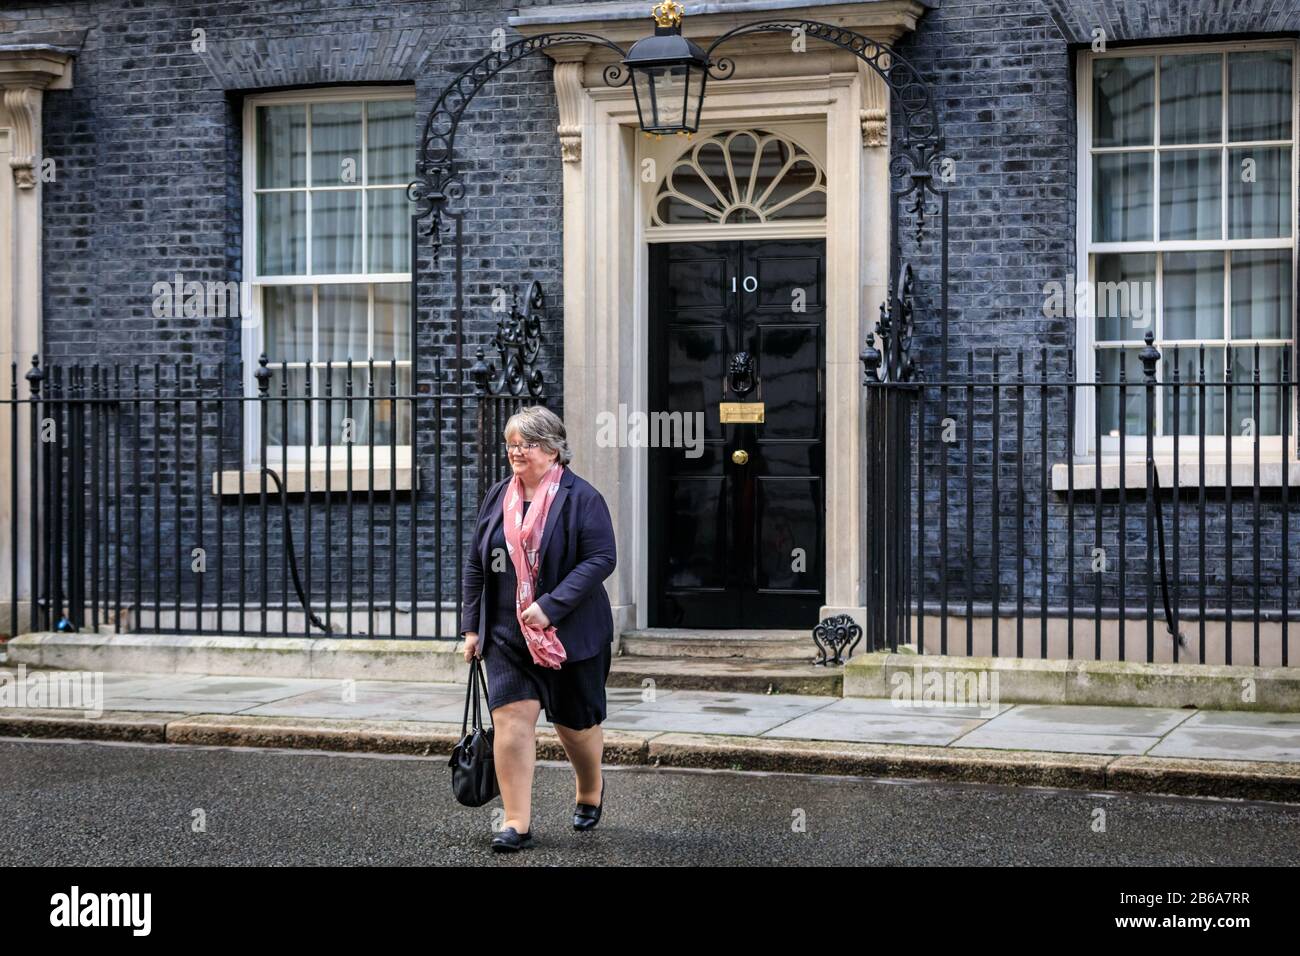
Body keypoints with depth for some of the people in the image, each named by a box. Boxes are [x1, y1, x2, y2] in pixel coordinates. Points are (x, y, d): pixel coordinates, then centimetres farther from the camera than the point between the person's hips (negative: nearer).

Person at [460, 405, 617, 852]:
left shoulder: (581, 498, -9)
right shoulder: (497, 497, 8)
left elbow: (601, 558, -17)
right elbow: (476, 564, 13)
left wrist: (551, 606, -23)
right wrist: (472, 626, 9)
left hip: (570, 633, -3)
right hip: (507, 635, 4)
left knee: (576, 723, 10)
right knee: (511, 719, -9)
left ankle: (591, 790, 40)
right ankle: (517, 823, -6)